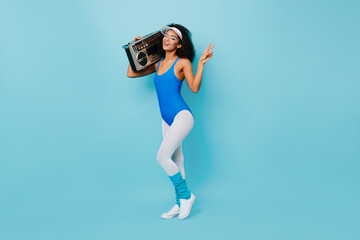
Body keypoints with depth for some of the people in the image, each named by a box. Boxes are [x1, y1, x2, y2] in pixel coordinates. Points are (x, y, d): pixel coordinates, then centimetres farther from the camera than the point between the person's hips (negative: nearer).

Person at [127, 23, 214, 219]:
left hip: (182, 116, -6)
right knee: (176, 161, 10)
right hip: (167, 120, 7)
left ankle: (186, 196, 1)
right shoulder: (157, 64, 14)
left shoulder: (183, 62, -1)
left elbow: (194, 87, -11)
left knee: (163, 156, -16)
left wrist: (201, 63, -15)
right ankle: (180, 205, 19)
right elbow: (131, 73, 17)